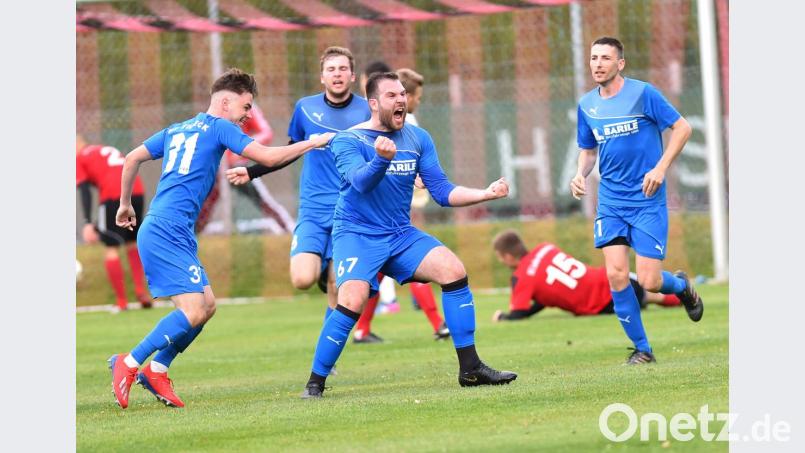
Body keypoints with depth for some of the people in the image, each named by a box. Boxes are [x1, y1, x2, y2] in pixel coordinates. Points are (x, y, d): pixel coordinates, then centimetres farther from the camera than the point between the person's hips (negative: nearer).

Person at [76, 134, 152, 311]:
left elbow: (85, 192, -1)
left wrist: (88, 223, -8)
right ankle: (141, 292, 12)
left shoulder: (79, 159, 12)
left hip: (113, 196, -6)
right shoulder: (109, 150, 31)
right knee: (132, 243, 22)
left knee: (111, 248, 4)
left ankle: (121, 302, 4)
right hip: (137, 191, 6)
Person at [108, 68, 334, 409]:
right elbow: (268, 157, -6)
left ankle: (156, 371, 10)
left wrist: (125, 204, 34)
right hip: (167, 232, -9)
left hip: (158, 231, 9)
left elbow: (132, 158, 24)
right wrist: (312, 142, 5)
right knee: (193, 310, -15)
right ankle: (129, 364, -11)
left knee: (207, 304, 10)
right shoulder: (220, 127, -1)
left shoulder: (176, 130, 22)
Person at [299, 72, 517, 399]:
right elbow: (361, 181, -27)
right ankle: (315, 382, -12)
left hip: (401, 235, 5)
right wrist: (382, 158, -47)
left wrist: (485, 194, -8)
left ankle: (470, 369, -9)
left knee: (453, 270, -16)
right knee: (353, 300, -28)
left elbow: (443, 192, 7)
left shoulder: (418, 139, 7)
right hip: (356, 234, -5)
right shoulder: (348, 141, -8)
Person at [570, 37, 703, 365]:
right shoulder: (587, 105, 6)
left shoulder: (642, 94, -8)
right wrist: (581, 175, -1)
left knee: (648, 281, -9)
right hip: (610, 202, 4)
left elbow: (682, 128, -4)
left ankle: (682, 286, 28)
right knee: (616, 275, -10)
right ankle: (642, 349, 4)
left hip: (647, 200, -4)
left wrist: (661, 168, -15)